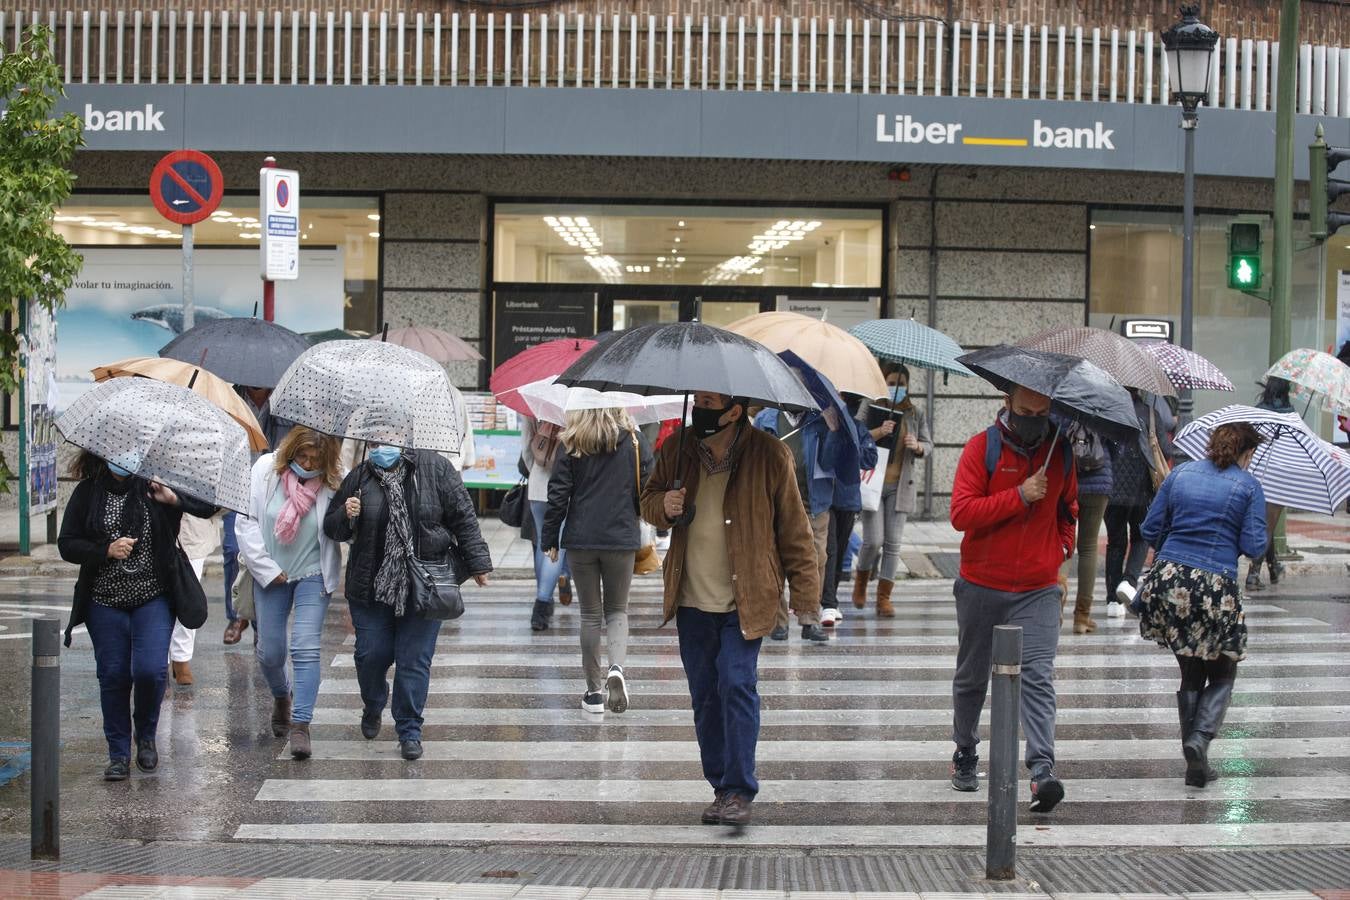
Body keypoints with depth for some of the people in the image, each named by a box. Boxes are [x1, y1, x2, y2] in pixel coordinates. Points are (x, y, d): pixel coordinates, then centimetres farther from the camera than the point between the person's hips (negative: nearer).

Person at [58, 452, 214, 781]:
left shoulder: (153, 485, -2)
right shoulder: (88, 492, 0)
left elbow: (207, 507, -2)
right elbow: (67, 544, 0)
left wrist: (176, 499, -20)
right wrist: (107, 550, -16)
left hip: (153, 597, -1)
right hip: (105, 601, 1)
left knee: (151, 670, -13)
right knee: (113, 676, 5)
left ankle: (146, 736, 15)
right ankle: (119, 754, 19)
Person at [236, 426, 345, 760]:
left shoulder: (334, 483, -11)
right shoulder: (266, 469, -8)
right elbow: (246, 521, -4)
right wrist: (267, 569, -7)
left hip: (314, 574, -2)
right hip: (270, 574, 2)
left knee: (306, 647, -13)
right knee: (270, 652, 7)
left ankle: (300, 724, -11)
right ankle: (282, 696, 39)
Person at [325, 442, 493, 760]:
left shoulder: (434, 468, -3)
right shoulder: (359, 478, 3)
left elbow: (463, 517, 0)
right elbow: (331, 529, 13)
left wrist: (477, 563, -1)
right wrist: (346, 516, -9)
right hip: (370, 587, 2)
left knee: (415, 659, -2)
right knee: (371, 653, 2)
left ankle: (410, 731, 10)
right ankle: (372, 709, 32)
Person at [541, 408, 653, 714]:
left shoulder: (572, 445, -4)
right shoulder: (634, 441, -3)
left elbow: (558, 494, -3)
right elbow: (648, 487, -1)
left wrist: (550, 539, 5)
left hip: (581, 539, 0)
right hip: (622, 539, 0)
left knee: (590, 614, 11)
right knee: (617, 609, 15)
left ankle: (594, 690, 14)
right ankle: (616, 668, -12)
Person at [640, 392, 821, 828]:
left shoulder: (769, 455, -7)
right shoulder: (677, 450, 3)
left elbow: (794, 529, -1)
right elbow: (648, 499, 17)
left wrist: (806, 597, -1)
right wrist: (663, 506, -8)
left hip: (745, 601, -4)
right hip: (692, 600, 4)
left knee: (736, 685, -14)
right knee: (704, 695, 9)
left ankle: (739, 792, -6)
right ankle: (722, 788, 21)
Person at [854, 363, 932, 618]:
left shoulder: (916, 412, 7)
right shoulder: (869, 408, -4)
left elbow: (928, 444, 12)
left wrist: (918, 446, -11)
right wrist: (878, 433, -24)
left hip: (900, 485, 3)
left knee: (893, 542, -1)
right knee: (873, 540, -7)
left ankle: (884, 597, 7)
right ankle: (861, 578, 23)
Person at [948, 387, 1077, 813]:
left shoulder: (1061, 452, 6)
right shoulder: (982, 448, -6)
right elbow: (961, 513, -16)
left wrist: (1062, 549, 10)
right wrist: (1020, 496, -20)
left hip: (1039, 590, 1)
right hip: (982, 586, -1)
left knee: (1038, 676, -13)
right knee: (972, 677, 13)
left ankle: (1042, 770, -20)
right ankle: (965, 756, 32)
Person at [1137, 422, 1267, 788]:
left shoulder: (1180, 474, 9)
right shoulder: (1248, 486, -1)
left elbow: (1150, 530, 9)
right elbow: (1254, 546, -5)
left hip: (1169, 581, 4)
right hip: (1217, 589, -4)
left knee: (1191, 674, 15)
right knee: (1221, 675, 13)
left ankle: (1196, 765, 15)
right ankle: (1200, 737, -12)